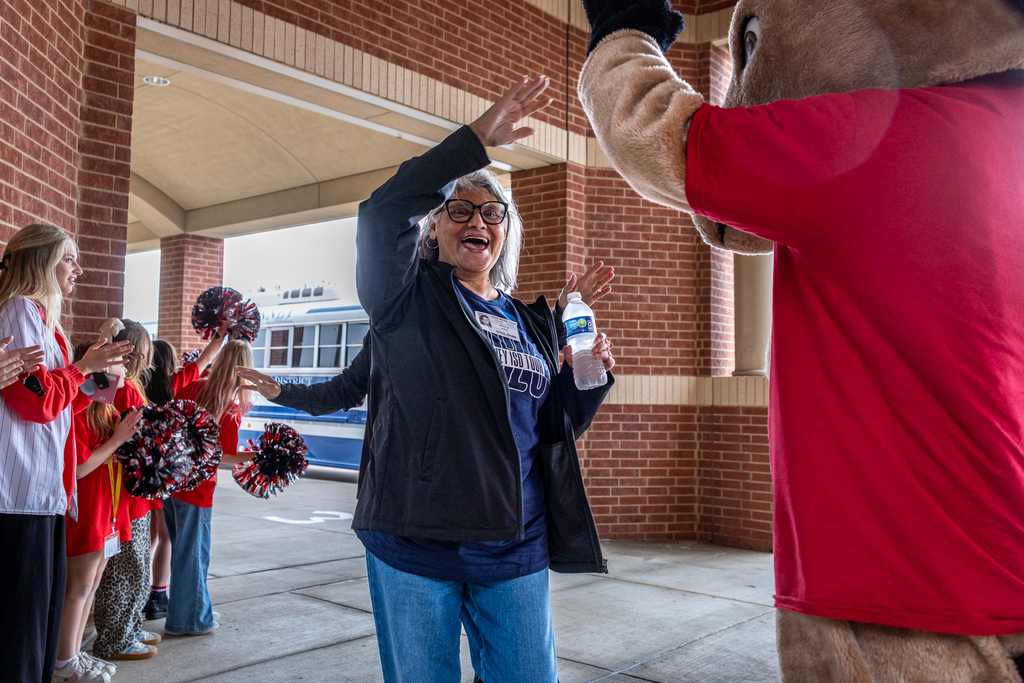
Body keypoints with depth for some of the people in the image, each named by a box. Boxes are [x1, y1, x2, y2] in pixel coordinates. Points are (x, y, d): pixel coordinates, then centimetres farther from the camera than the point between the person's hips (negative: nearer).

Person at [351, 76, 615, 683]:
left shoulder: (531, 322, 14)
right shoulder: (410, 298, 1)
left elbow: (554, 431, 17)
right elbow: (384, 213, -19)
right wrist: (478, 139, -22)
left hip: (515, 548, 4)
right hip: (416, 544, -3)